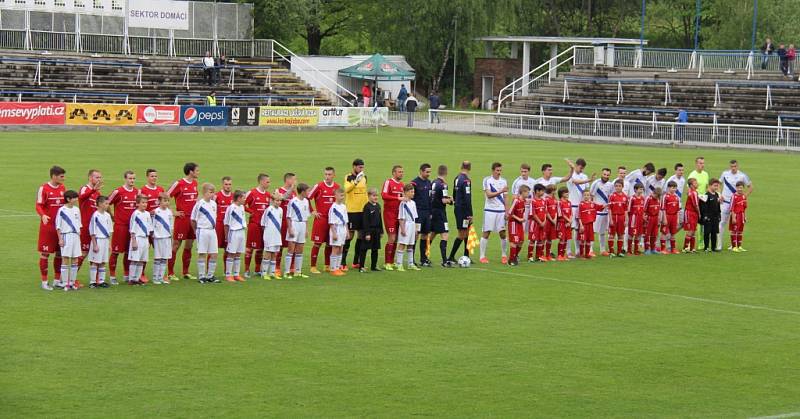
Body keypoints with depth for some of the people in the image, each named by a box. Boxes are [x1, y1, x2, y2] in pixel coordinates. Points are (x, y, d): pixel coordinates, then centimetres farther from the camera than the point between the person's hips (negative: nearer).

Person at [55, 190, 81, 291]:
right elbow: (58, 226, -5)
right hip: (66, 236, -6)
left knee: (75, 260, 5)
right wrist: (60, 239, -10)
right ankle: (65, 283, -1)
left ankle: (72, 282, 13)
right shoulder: (62, 210, -6)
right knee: (66, 260, -4)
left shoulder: (76, 209, 11)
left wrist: (79, 237, 13)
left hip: (76, 236, 6)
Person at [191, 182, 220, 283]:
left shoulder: (213, 204, 9)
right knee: (202, 254, -1)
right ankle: (201, 276, 4)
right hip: (202, 231, -6)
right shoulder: (199, 204, -10)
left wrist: (213, 226, 12)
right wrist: (197, 230, 0)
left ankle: (210, 276, 13)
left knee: (214, 254, 4)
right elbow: (193, 219, -5)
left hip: (212, 230, 6)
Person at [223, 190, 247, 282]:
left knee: (238, 254, 11)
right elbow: (226, 223, -8)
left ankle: (236, 274, 17)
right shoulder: (231, 208, -12)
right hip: (234, 232, -8)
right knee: (231, 254, -3)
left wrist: (244, 232, 14)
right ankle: (228, 275, 1)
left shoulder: (242, 207, 11)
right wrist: (226, 236, -7)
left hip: (241, 232, 8)